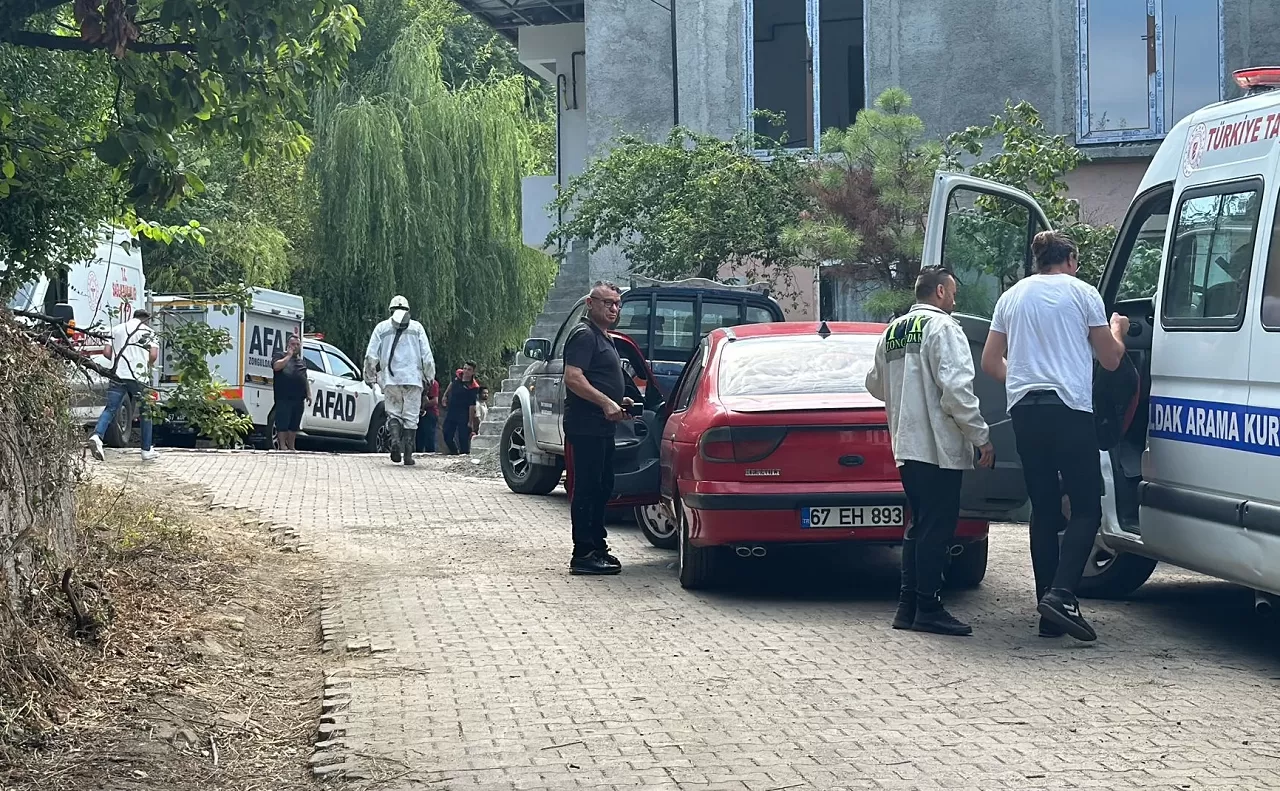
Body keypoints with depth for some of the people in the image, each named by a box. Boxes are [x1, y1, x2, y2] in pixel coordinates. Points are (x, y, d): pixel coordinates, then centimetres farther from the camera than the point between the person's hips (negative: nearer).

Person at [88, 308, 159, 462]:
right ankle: (147, 451, 14)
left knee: (110, 409, 1)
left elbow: (106, 352, 10)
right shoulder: (148, 332, 4)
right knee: (145, 413, 9)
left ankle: (96, 436, -25)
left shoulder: (117, 329, 16)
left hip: (118, 375, 3)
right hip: (138, 377, -3)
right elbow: (153, 355, -7)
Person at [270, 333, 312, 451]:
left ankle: (292, 446, 15)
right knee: (283, 422, -7)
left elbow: (306, 379, 26)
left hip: (298, 398, 6)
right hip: (284, 397, -6)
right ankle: (282, 445, -5)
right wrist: (289, 355, -10)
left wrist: (308, 394, 16)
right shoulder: (280, 355, 5)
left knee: (294, 424, 9)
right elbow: (276, 366, -16)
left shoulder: (302, 361, 25)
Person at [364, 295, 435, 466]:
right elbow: (427, 356, 4)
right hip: (413, 378, 0)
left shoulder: (381, 327, 8)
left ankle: (395, 439, -17)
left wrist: (369, 377, 15)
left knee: (393, 413, 10)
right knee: (411, 416, 2)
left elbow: (371, 356, 5)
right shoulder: (417, 327, 8)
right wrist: (429, 375, 15)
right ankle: (408, 454, -2)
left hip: (390, 379, 0)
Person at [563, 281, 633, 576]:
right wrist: (606, 403, -25)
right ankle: (583, 554, -8)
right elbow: (573, 377, -22)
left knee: (602, 487, 15)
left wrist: (618, 402, 18)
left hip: (602, 427, 11)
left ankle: (597, 546, 24)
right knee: (587, 488, -9)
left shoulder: (603, 338, 21)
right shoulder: (584, 335, -11)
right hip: (586, 426, -11)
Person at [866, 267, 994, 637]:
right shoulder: (941, 327, -10)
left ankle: (908, 606, 14)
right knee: (936, 528, -5)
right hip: (939, 445, -8)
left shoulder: (892, 332, 16)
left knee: (919, 525, 14)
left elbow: (876, 384, 24)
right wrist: (981, 436, -14)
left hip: (906, 446, 9)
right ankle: (928, 609, -5)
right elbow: (955, 388, -19)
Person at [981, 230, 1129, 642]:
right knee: (1086, 508, -1)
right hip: (1069, 409, -5)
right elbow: (1111, 359, 9)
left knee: (1044, 511, 8)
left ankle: (1049, 614, 6)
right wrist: (1116, 330, 29)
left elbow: (990, 362, 18)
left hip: (1024, 411, 5)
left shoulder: (1011, 297, 15)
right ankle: (1061, 593, -21)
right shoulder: (1082, 293, 3)